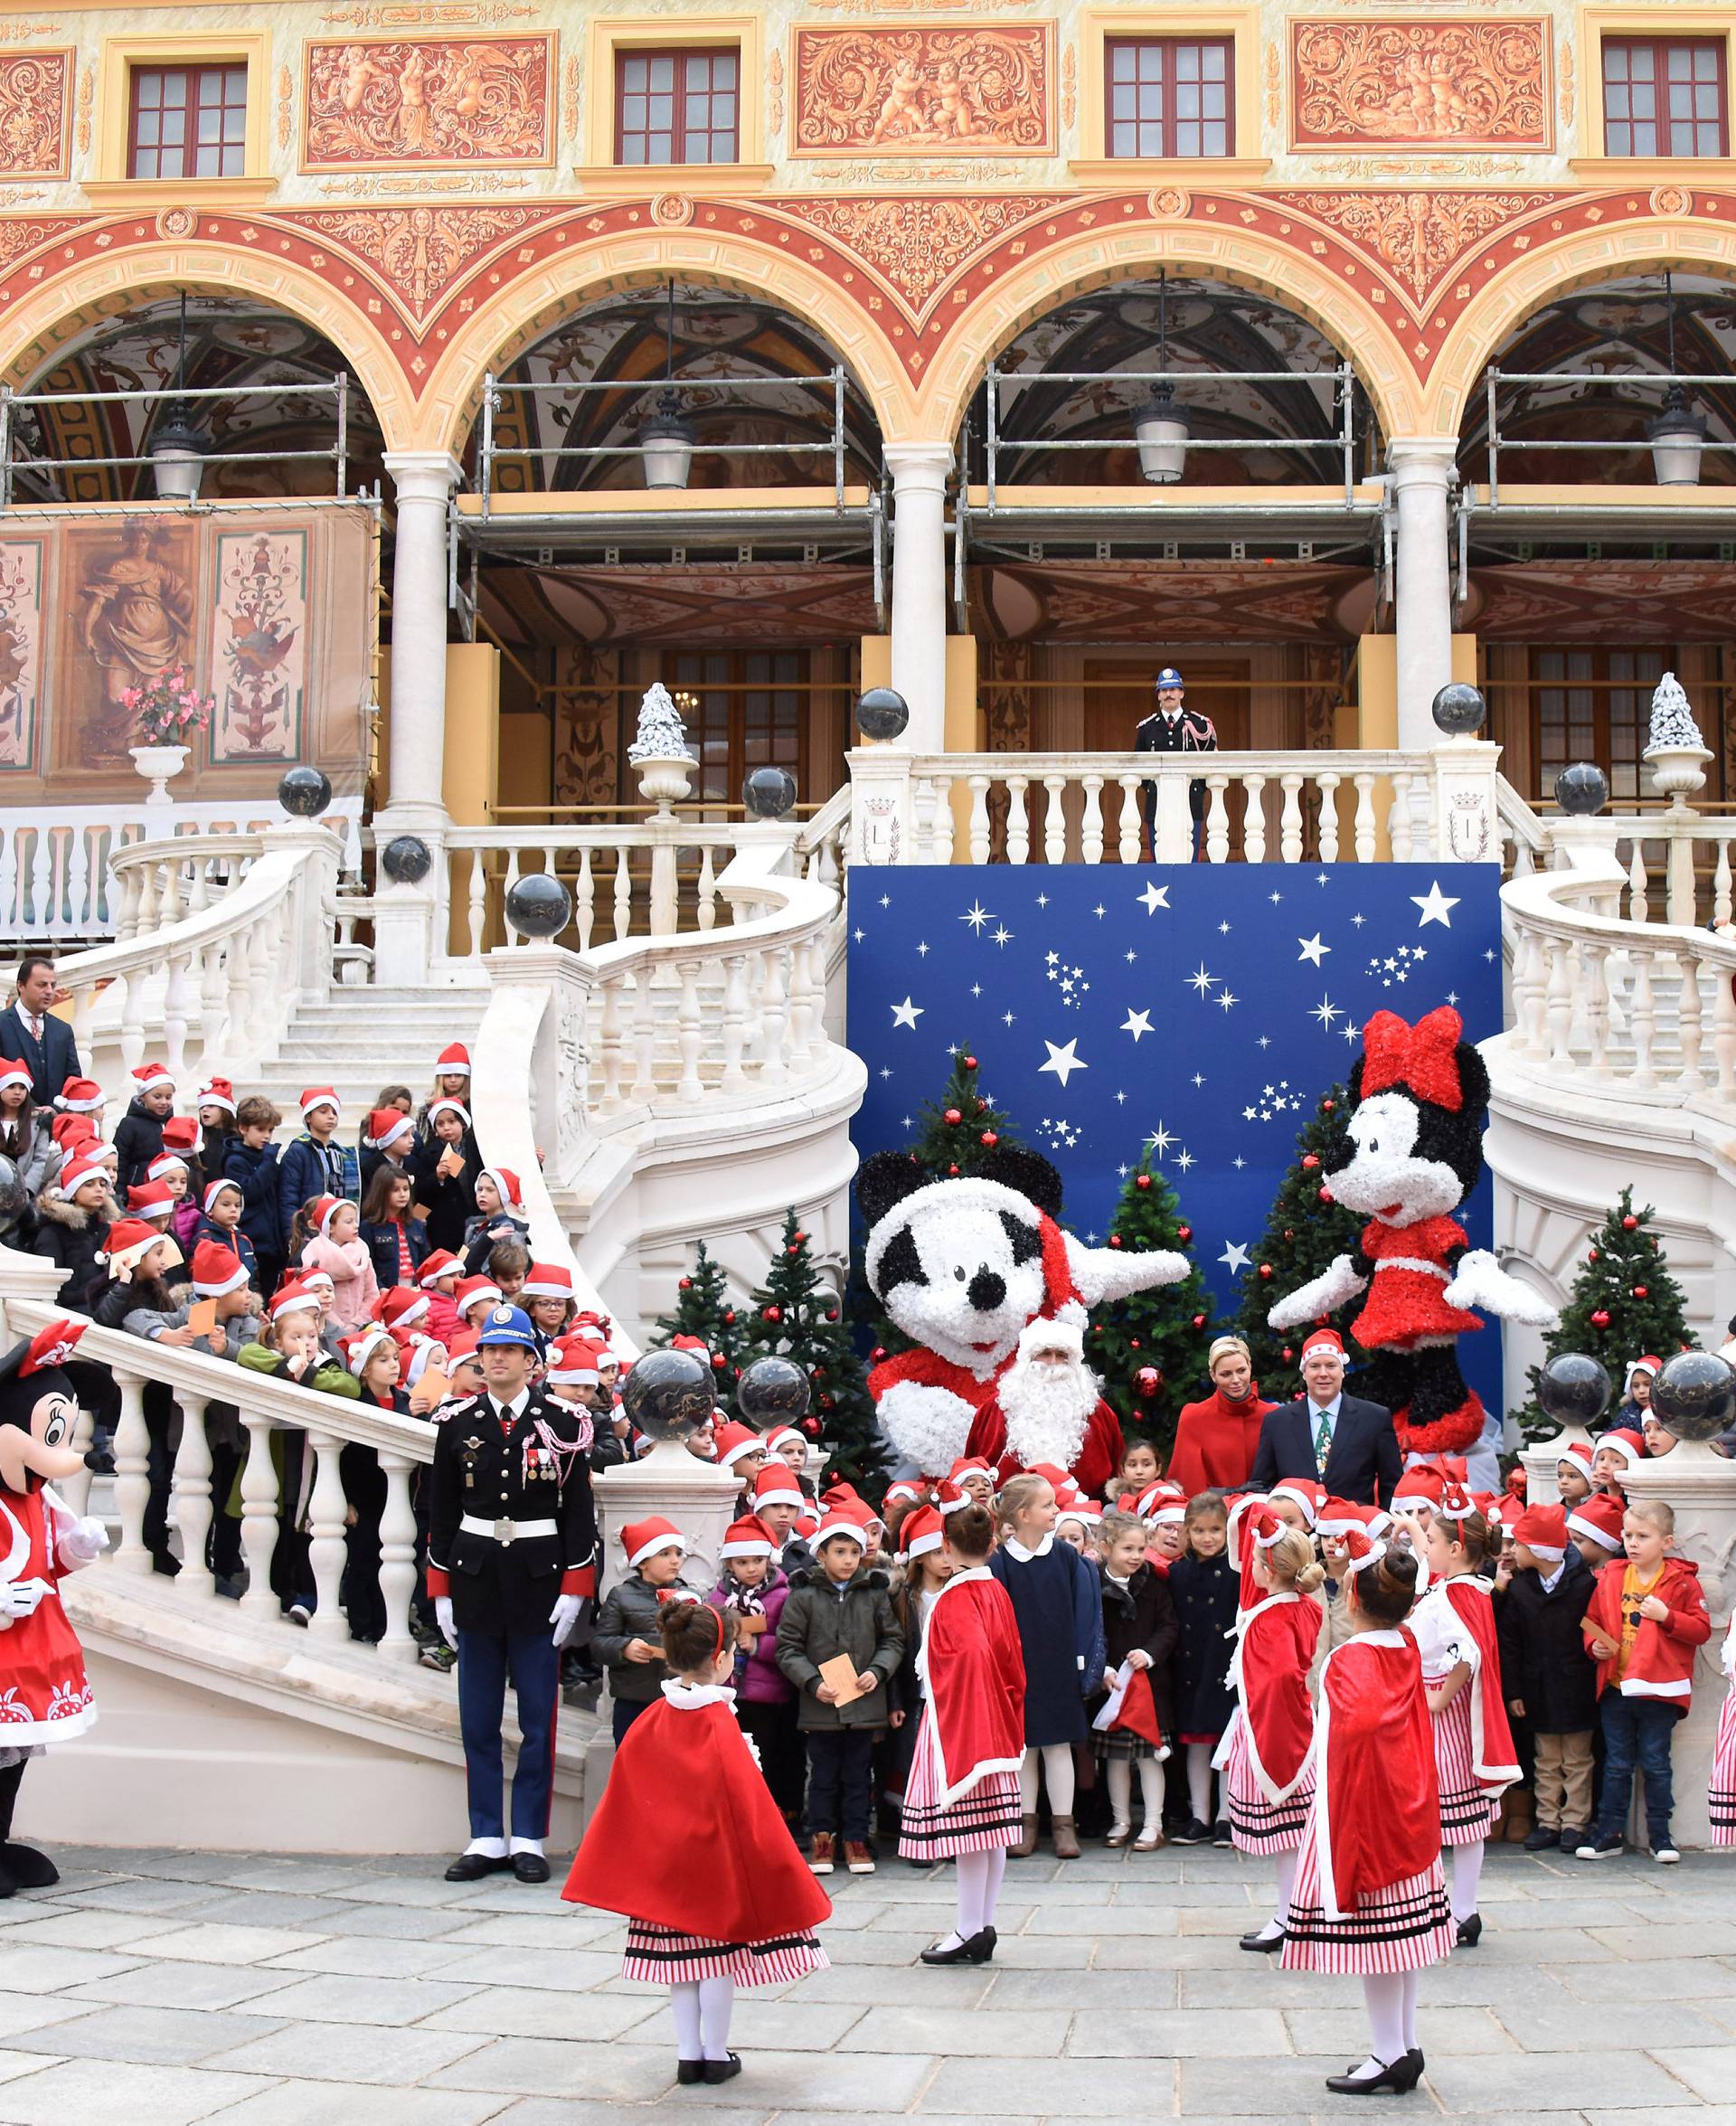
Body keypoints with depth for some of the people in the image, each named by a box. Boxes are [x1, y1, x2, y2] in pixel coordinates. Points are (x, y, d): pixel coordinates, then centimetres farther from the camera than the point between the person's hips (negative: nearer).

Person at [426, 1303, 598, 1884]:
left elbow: (579, 1509, 0)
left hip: (538, 1579, -2)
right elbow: (441, 1509, 8)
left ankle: (529, 1840, 9)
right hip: (475, 1578, 2)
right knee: (478, 1720, 5)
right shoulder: (457, 1422, 4)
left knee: (538, 1718, 2)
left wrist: (574, 1592, -5)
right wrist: (442, 1593, 4)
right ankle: (486, 1840, 12)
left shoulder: (559, 1422, -1)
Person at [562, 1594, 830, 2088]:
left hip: (666, 1857, 5)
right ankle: (716, 2055, 12)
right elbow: (744, 1801, -18)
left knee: (680, 1950, 12)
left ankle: (688, 2053, 16)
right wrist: (764, 1858, -8)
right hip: (716, 1854, -5)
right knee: (719, 1952, 5)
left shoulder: (652, 1722, -2)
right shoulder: (720, 1724, -19)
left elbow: (627, 1795, 6)